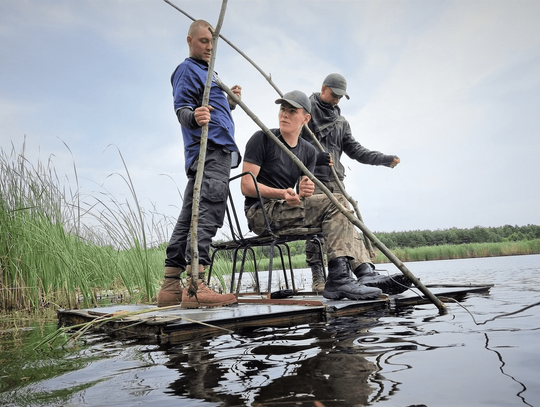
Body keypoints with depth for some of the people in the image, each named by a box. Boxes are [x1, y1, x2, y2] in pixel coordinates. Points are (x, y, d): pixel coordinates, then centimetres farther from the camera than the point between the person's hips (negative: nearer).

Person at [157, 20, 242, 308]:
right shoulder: (187, 70, 2)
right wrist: (193, 116, -33)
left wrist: (230, 102, 25)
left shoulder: (207, 72, 32)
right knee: (207, 214, -19)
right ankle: (195, 286, -24)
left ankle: (170, 289, 8)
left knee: (188, 218, 5)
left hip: (218, 149, 10)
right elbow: (181, 108, -13)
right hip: (209, 151, -10)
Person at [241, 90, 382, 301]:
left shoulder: (309, 151, 15)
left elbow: (302, 196, 9)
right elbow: (246, 186, -10)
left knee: (338, 205, -15)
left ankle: (339, 278, -25)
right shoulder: (262, 139, -2)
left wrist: (304, 192, -17)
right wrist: (282, 194, -25)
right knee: (334, 202, -20)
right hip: (261, 213, -6)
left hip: (287, 210, 6)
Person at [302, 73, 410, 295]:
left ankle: (366, 273, -16)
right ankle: (318, 278, -3)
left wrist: (384, 159, 7)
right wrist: (316, 155, -18)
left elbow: (354, 149, 19)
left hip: (334, 179, 6)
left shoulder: (341, 121, 26)